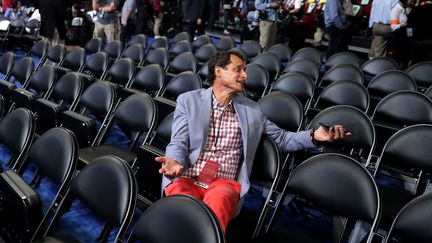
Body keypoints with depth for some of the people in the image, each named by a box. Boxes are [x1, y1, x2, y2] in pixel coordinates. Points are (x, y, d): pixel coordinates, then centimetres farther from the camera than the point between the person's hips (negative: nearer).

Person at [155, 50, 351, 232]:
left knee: (217, 201, -35)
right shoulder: (188, 100, 9)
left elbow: (281, 138, 19)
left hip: (225, 183, 1)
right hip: (186, 179, -1)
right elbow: (178, 142, 3)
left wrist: (314, 136, 0)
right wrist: (174, 161, -21)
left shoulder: (251, 109, 16)